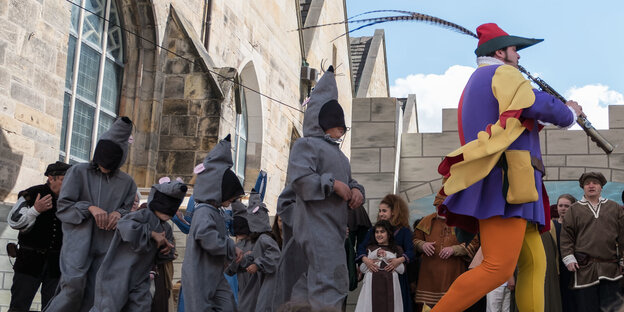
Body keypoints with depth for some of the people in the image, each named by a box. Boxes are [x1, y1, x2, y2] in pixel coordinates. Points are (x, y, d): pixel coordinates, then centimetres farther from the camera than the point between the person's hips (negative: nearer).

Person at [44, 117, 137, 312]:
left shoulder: (127, 183, 13)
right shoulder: (79, 172, 6)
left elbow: (129, 210, 15)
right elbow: (63, 206, 1)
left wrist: (119, 213, -9)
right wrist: (90, 208, -16)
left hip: (105, 245, 3)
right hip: (79, 239, -3)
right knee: (74, 288, -22)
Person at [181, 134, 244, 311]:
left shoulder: (215, 211, 14)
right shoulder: (203, 212, -15)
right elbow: (208, 239, -29)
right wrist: (232, 248, -17)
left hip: (215, 275, 9)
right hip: (200, 275, -9)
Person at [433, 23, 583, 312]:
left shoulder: (475, 84, 28)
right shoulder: (503, 74, -2)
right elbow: (546, 108, -9)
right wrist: (570, 113, 11)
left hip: (502, 184, 11)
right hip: (503, 182, -11)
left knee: (534, 263, 8)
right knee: (499, 268, -16)